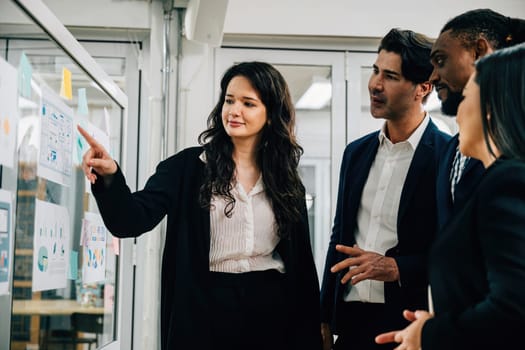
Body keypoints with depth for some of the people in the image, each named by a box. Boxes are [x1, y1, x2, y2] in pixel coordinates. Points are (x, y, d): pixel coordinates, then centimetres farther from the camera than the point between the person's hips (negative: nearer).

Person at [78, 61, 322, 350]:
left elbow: (302, 261, 8)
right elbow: (132, 220, -12)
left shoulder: (286, 180, 7)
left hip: (272, 310, 2)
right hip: (206, 309, -2)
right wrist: (110, 178, -32)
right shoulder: (188, 166, -1)